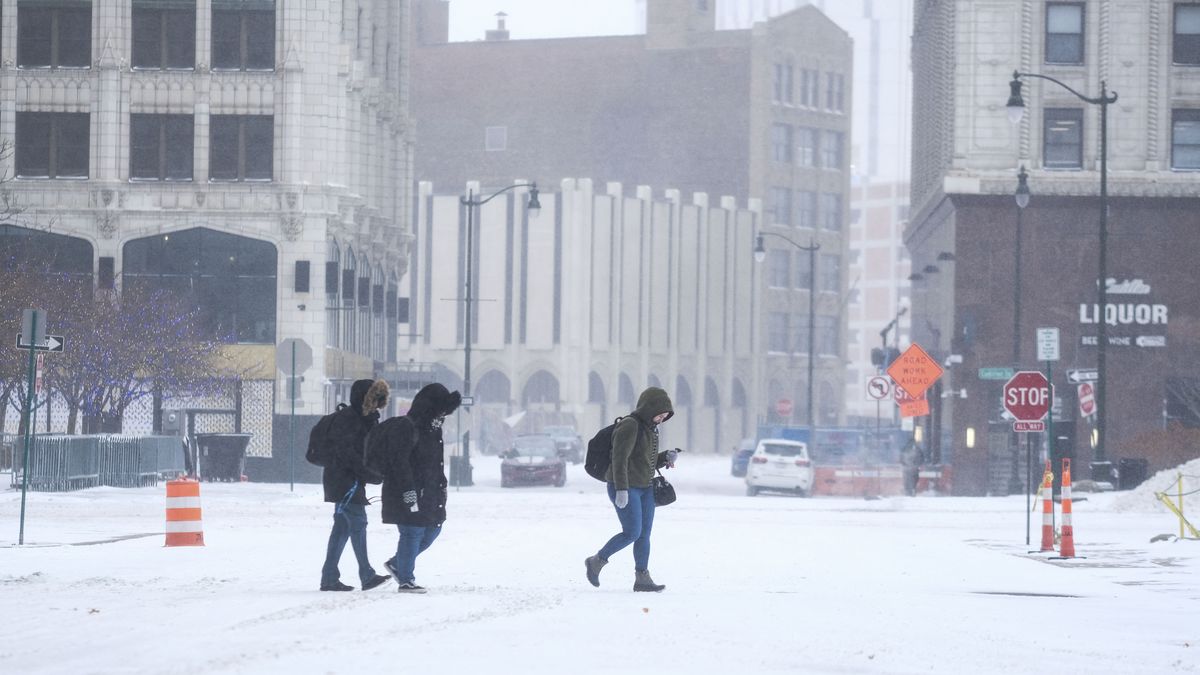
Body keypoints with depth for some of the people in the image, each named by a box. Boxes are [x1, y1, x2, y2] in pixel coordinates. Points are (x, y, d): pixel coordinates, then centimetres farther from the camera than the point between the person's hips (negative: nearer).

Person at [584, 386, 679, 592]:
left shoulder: (650, 428, 14)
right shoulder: (630, 426, -16)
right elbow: (619, 458, -22)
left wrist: (666, 457, 2)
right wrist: (622, 490, -27)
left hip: (645, 488, 9)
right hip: (625, 488, -9)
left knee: (644, 534, 4)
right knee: (632, 533, -10)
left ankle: (642, 578, 7)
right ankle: (596, 562, 6)